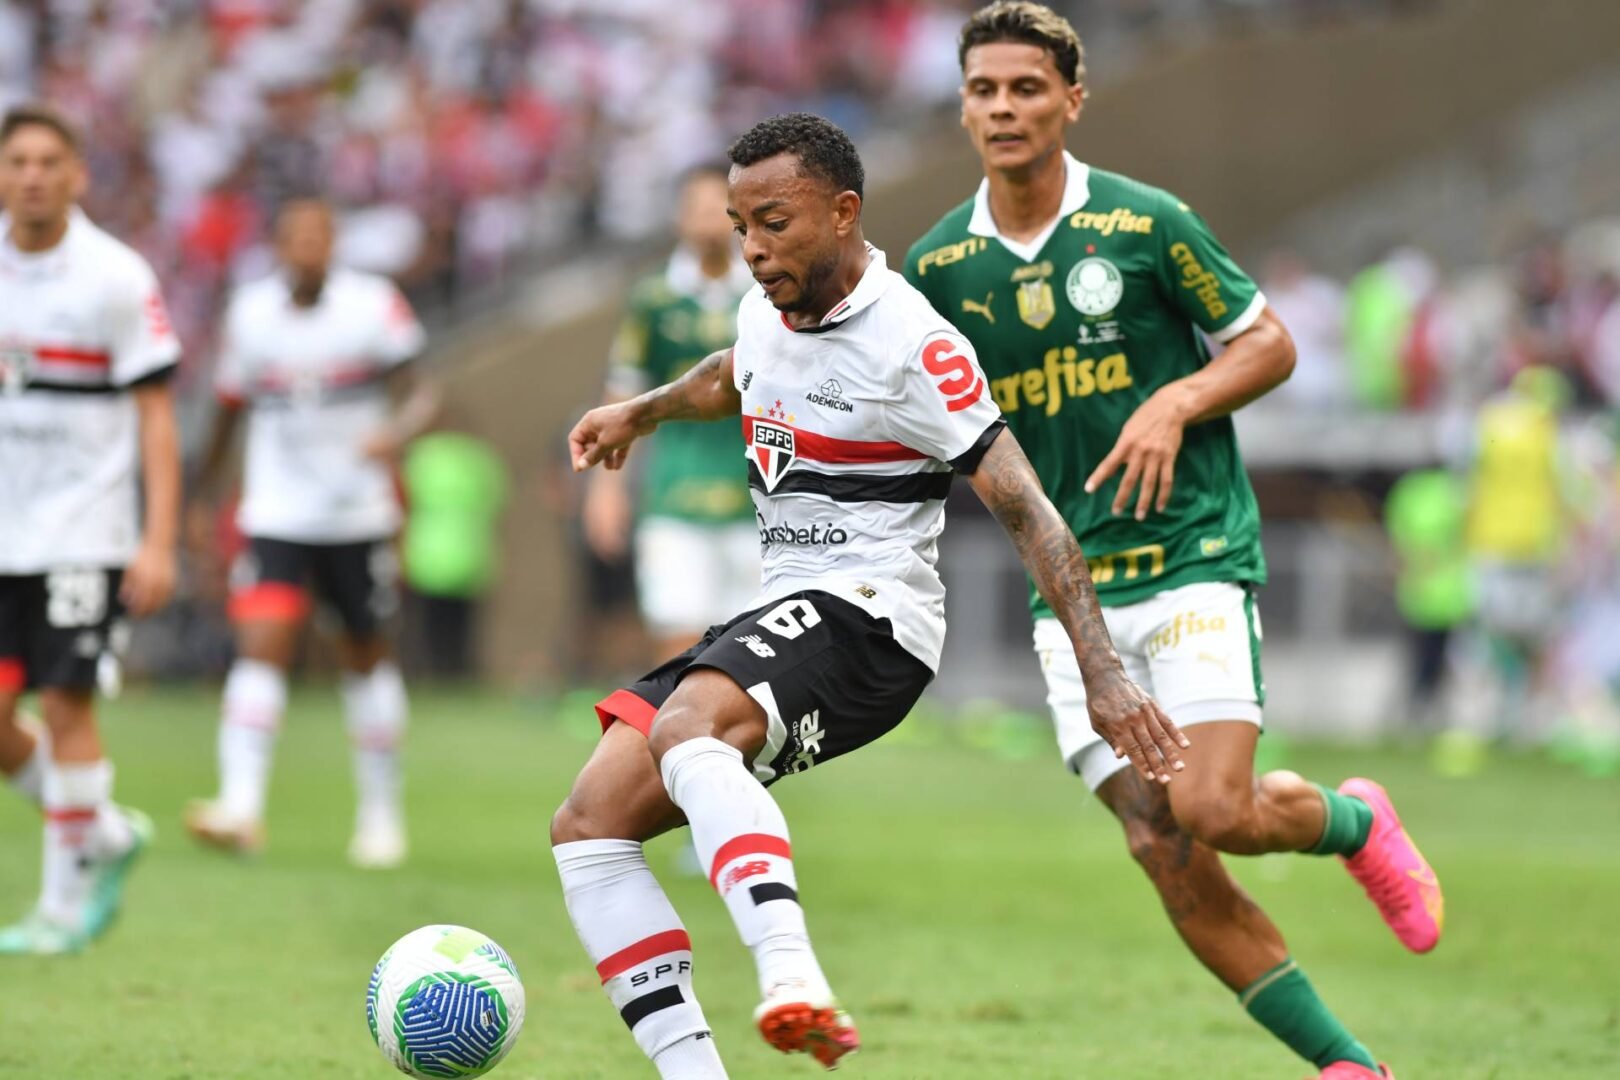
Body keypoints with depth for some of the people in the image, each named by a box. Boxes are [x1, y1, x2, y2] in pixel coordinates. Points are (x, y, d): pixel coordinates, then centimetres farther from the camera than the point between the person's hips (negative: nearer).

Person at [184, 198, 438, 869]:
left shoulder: (373, 306, -6)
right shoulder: (251, 312, 1)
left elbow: (422, 392, -8)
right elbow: (231, 406, 14)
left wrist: (398, 433, -30)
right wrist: (203, 493, 19)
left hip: (358, 516, 0)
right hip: (276, 517, 0)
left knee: (366, 660, 11)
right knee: (260, 649, -16)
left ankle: (381, 811, 25)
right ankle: (241, 807, -25)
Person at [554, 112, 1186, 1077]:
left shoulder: (911, 345, -14)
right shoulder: (769, 310, 11)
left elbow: (1027, 511, -17)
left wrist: (1102, 674, -23)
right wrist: (640, 413, 46)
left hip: (867, 615, -9)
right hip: (780, 617, 9)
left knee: (686, 731, -39)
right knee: (590, 825, -5)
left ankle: (792, 978, -58)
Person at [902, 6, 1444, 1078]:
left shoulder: (1147, 223, -5)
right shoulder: (938, 265, 4)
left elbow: (1269, 342, 2)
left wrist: (1176, 403, -14)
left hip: (1195, 555, -3)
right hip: (1071, 587, 4)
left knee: (1216, 810, -18)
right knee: (1164, 850, -5)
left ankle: (1355, 820, 17)